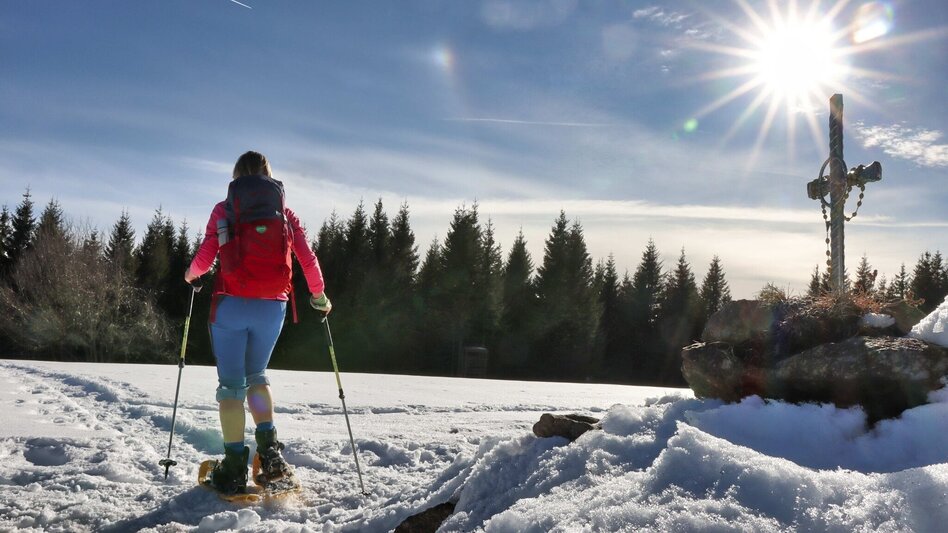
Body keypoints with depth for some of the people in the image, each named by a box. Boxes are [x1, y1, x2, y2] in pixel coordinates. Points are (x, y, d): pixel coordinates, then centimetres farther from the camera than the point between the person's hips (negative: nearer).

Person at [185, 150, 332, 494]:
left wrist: (191, 276, 19)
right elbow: (308, 260, 3)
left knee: (231, 384, 6)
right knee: (256, 375, 21)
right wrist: (319, 296, 16)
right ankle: (269, 449, 5)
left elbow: (204, 259, -3)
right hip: (272, 308, 3)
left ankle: (234, 465, 2)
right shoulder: (284, 213, 9)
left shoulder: (224, 210, 3)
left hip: (231, 304, -2)